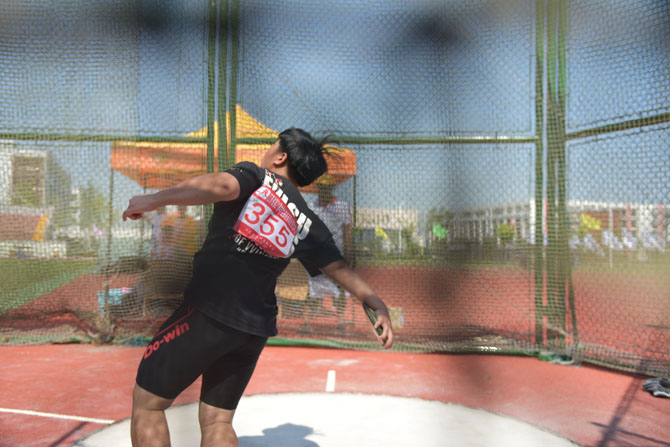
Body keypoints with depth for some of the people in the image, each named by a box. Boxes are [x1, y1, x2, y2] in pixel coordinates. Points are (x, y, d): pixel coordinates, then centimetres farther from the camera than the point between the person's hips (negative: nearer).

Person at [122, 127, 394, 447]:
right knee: (217, 420, 17)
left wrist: (153, 199, -19)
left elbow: (221, 186, -19)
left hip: (209, 312, -5)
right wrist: (378, 305, 20)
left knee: (147, 402, 8)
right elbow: (340, 268, 12)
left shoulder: (254, 176, 2)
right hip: (257, 329, 5)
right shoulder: (307, 223, 13)